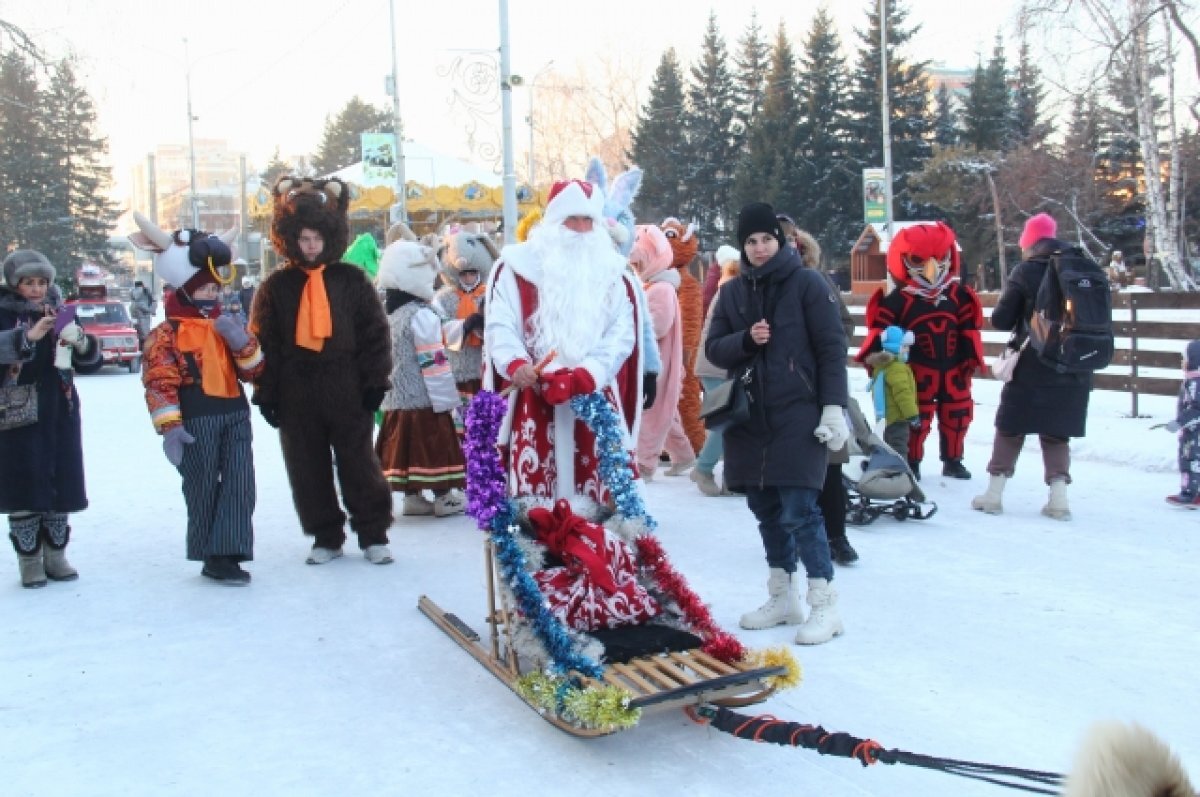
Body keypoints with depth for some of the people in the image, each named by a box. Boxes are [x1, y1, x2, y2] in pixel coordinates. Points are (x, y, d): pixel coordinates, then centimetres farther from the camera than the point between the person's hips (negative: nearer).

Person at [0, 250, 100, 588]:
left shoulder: (59, 313, 9)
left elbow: (91, 356, 3)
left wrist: (80, 340, -19)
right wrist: (28, 336, -38)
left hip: (60, 411, 3)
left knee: (61, 482, 6)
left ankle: (55, 554, 18)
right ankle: (29, 560, 5)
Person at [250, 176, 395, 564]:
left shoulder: (352, 280, 2)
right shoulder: (276, 286, 5)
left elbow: (376, 332, 2)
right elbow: (263, 342, 5)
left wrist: (375, 380, -3)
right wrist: (266, 393, 0)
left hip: (348, 391, -2)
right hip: (297, 394, 2)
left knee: (359, 463, 5)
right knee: (308, 469, 8)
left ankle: (373, 535, 15)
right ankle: (326, 538, 21)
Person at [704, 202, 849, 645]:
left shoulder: (807, 283, -2)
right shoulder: (733, 292, 11)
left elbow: (832, 348, -6)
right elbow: (714, 348, 9)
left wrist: (834, 408, -13)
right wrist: (745, 339, -11)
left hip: (798, 416, -5)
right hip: (749, 418, 5)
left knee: (798, 511, -10)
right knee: (766, 510, 10)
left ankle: (825, 605, -1)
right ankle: (783, 597, 23)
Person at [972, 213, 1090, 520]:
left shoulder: (1026, 271, -8)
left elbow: (1001, 320, -7)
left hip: (1032, 367, -3)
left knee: (1010, 429, 9)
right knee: (1056, 433, 12)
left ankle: (994, 493, 9)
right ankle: (1058, 495, 1)